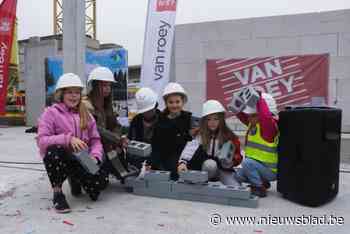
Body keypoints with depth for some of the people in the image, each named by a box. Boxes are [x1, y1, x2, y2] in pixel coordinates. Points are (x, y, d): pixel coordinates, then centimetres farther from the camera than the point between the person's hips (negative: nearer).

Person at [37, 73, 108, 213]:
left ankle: (75, 180, 17)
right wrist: (68, 139, -28)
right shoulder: (51, 112, -3)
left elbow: (95, 139, 6)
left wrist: (95, 156, -14)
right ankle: (57, 193, -13)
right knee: (55, 150, -39)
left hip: (82, 160, 3)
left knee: (102, 181, -22)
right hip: (58, 159, -3)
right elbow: (41, 140, -15)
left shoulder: (85, 114, 11)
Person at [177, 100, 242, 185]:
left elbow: (238, 157, 1)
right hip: (206, 168, -1)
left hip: (224, 169, 1)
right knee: (210, 164, -33)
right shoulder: (198, 135, -10)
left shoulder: (229, 136, -4)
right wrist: (182, 162, -46)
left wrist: (231, 160, -22)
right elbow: (190, 148, -28)